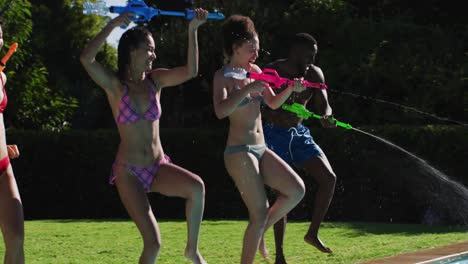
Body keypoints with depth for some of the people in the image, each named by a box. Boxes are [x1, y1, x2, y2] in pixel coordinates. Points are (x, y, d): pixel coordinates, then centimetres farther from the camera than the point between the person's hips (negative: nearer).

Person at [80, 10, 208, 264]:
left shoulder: (155, 80, 5)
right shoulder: (115, 85, -6)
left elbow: (190, 71, -9)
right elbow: (86, 58, -23)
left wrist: (192, 31, -16)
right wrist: (112, 25, -20)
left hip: (158, 166, 3)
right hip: (129, 172, -3)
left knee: (196, 186, -29)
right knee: (153, 242, -14)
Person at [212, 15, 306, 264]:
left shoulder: (254, 71, 12)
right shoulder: (223, 76, -9)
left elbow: (273, 103, 19)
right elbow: (220, 111, -26)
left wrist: (290, 89, 2)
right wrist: (248, 89, -29)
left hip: (260, 149, 8)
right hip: (239, 152, -7)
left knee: (296, 190, -4)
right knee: (259, 214, -9)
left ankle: (258, 233, 12)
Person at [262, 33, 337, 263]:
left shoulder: (314, 74, 0)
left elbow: (323, 104, -4)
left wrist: (326, 117, -29)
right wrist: (279, 115, -36)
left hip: (299, 133, 6)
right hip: (273, 135, -5)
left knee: (329, 177, -9)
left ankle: (313, 233, 4)